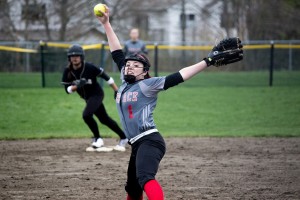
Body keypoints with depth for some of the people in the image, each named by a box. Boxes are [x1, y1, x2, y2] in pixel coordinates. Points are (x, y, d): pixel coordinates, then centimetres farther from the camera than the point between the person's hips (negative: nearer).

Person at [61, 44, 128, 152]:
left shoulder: (89, 67, -23)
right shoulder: (67, 72, -10)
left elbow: (106, 77, -15)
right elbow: (67, 89, -9)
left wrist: (117, 91, -13)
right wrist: (76, 86, -30)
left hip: (96, 94, -6)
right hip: (87, 97, 6)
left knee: (86, 115, -26)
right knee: (104, 119, 15)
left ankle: (98, 139, -6)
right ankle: (123, 137, 32)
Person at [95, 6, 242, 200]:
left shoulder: (148, 85, -4)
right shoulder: (125, 83, 16)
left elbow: (178, 77, -10)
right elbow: (117, 53, 22)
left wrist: (207, 62, -17)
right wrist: (106, 24, 21)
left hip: (150, 141, -9)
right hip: (138, 145, 9)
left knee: (145, 178, -33)